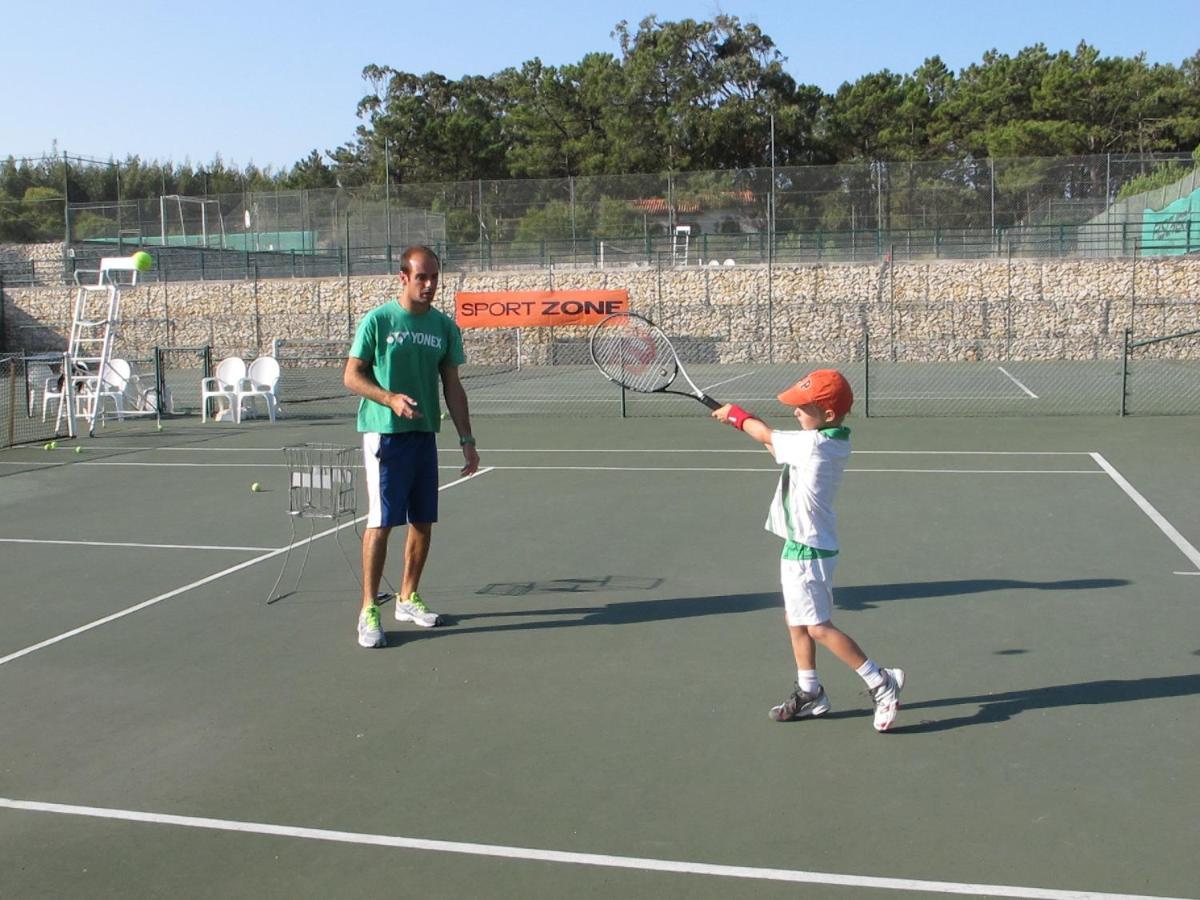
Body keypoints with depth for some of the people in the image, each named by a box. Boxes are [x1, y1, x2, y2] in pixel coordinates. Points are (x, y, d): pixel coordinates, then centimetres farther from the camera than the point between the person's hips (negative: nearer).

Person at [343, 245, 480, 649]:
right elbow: (352, 375, -4)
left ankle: (408, 598, 25)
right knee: (381, 522, -5)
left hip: (425, 434, 5)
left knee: (423, 521, 9)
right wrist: (391, 398, -21)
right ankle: (369, 611, 3)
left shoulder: (444, 326, 8)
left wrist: (467, 439, 7)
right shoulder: (378, 320, -5)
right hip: (384, 433, -5)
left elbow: (452, 387, 11)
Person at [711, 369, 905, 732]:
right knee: (796, 619, 17)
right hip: (804, 545, 10)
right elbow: (778, 445, 16)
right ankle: (809, 692, 27)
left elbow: (766, 435, -9)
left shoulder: (813, 444, -22)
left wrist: (734, 414, 7)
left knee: (818, 626, -6)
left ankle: (881, 683, 1)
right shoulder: (835, 441, 5)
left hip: (806, 549, -10)